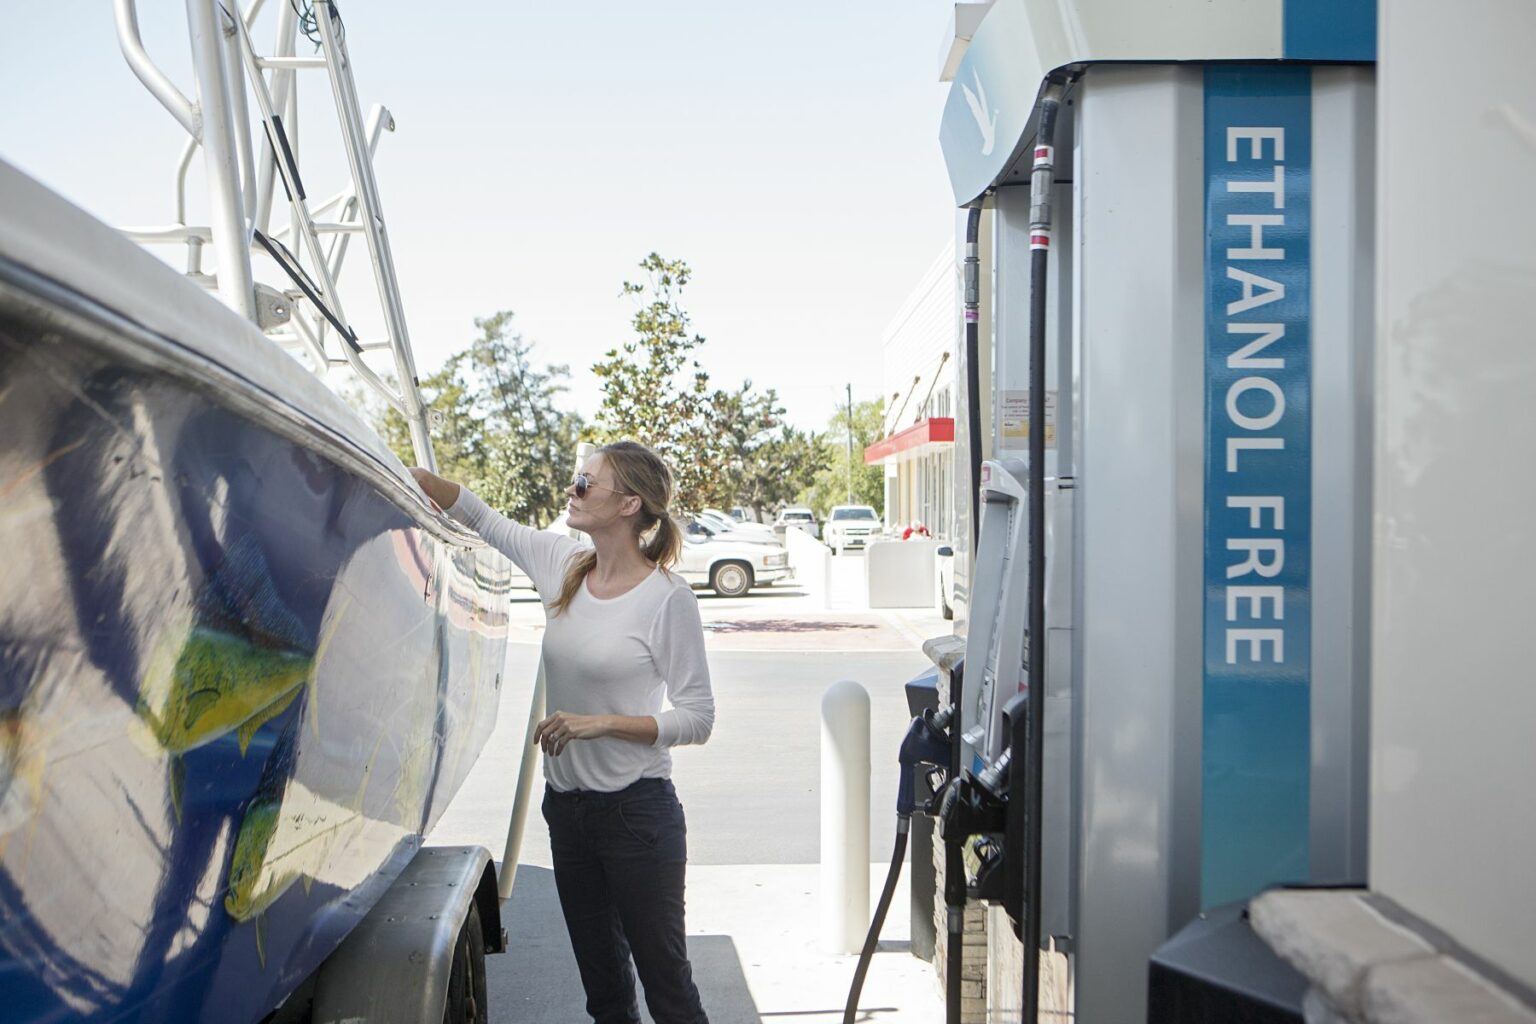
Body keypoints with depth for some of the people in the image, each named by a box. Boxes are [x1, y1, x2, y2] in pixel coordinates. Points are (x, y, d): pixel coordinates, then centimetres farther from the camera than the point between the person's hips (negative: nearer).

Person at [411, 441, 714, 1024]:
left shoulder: (667, 597, -14)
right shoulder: (562, 565, 3)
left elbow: (698, 719, -12)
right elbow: (479, 518, 12)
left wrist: (603, 722, -21)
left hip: (636, 809, -6)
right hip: (566, 805, 6)